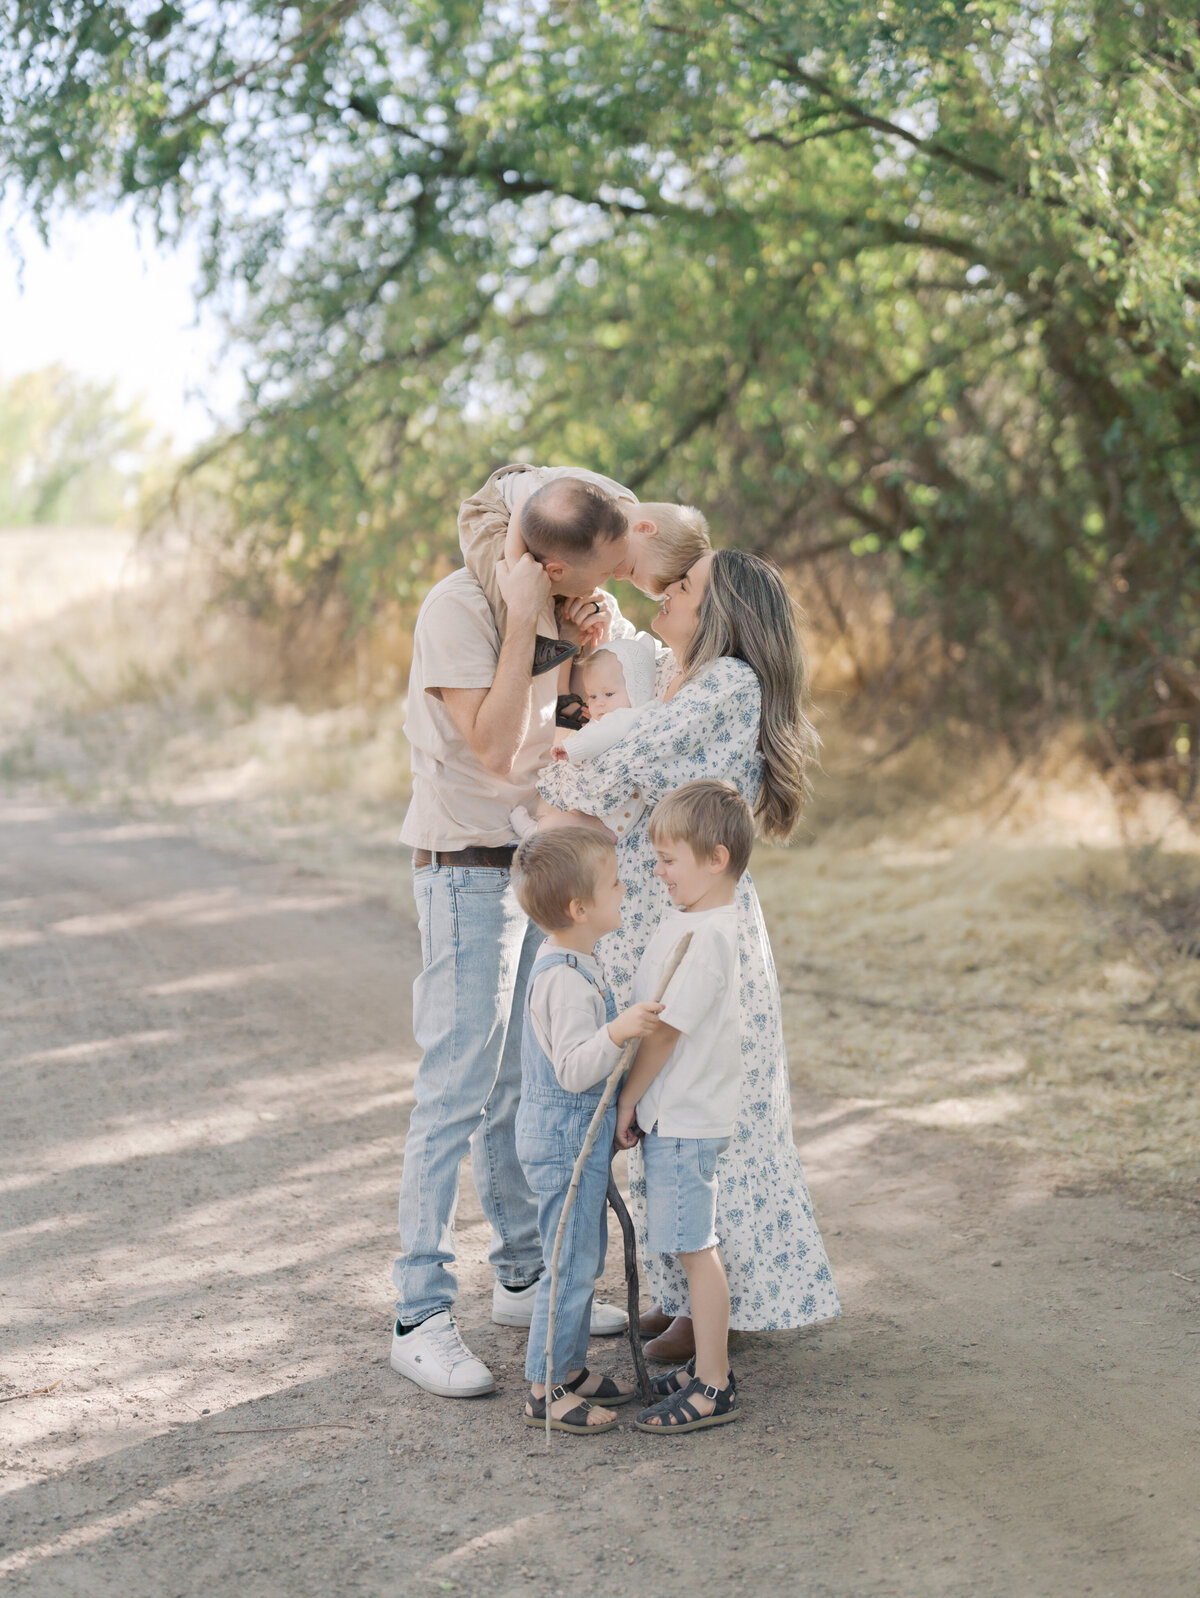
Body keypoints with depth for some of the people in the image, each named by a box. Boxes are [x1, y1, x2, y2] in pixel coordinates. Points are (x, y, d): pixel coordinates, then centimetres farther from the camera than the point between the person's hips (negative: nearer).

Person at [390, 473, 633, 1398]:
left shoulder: (555, 608, 7)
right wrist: (523, 625, -25)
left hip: (538, 865, 8)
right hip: (468, 870, -8)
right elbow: (491, 747, -26)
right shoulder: (459, 606, -18)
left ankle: (526, 1279, 26)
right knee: (456, 1094, -8)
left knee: (524, 1087, 15)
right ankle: (422, 1318, -2)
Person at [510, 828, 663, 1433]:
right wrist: (617, 1032, -44)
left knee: (586, 1257, 18)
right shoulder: (567, 979, -25)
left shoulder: (567, 964, 9)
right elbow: (574, 1070, -31)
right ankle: (544, 1390, 4)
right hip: (565, 1138, -11)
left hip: (577, 1136, 11)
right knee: (571, 1263, -4)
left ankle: (568, 1366, 29)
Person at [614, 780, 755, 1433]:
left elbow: (664, 1031, -21)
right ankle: (708, 1362, 26)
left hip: (685, 1119, -10)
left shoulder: (705, 937, -22)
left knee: (694, 1247, -4)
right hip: (672, 1114, 10)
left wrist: (627, 1101, -12)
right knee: (693, 1245, 16)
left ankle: (713, 1388, 2)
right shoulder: (685, 919, 10)